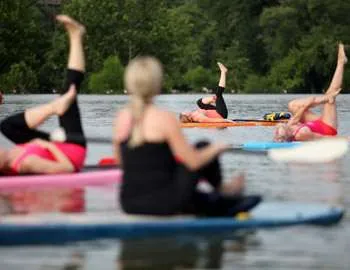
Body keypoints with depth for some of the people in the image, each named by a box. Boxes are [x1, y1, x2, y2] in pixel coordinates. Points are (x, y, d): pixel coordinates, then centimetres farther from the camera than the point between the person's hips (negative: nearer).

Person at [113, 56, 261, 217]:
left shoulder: (121, 118, 1)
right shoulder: (164, 119, -16)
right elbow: (193, 162, -11)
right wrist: (216, 148, 9)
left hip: (129, 204, 6)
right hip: (162, 203, -6)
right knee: (203, 147, 14)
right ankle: (222, 190, 37)